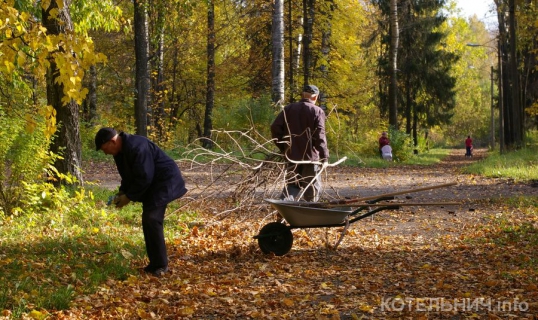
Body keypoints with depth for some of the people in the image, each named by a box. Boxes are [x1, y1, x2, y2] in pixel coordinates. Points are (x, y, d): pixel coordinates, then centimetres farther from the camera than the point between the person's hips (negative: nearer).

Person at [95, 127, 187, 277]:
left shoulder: (137, 147, -28)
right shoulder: (120, 151, 5)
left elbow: (144, 178, -27)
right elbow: (128, 176, 16)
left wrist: (129, 197, -19)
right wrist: (122, 192, -1)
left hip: (164, 182, -10)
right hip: (152, 184, 10)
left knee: (152, 219, -17)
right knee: (148, 221, 8)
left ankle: (161, 265, -10)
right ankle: (155, 263, 15)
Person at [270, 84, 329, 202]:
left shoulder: (289, 109, 6)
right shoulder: (318, 111, -6)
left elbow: (275, 127, 1)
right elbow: (320, 136, -15)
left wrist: (283, 147, 10)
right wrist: (324, 157, -14)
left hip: (292, 155, 4)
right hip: (311, 157, -3)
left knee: (292, 185, 10)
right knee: (312, 187, 10)